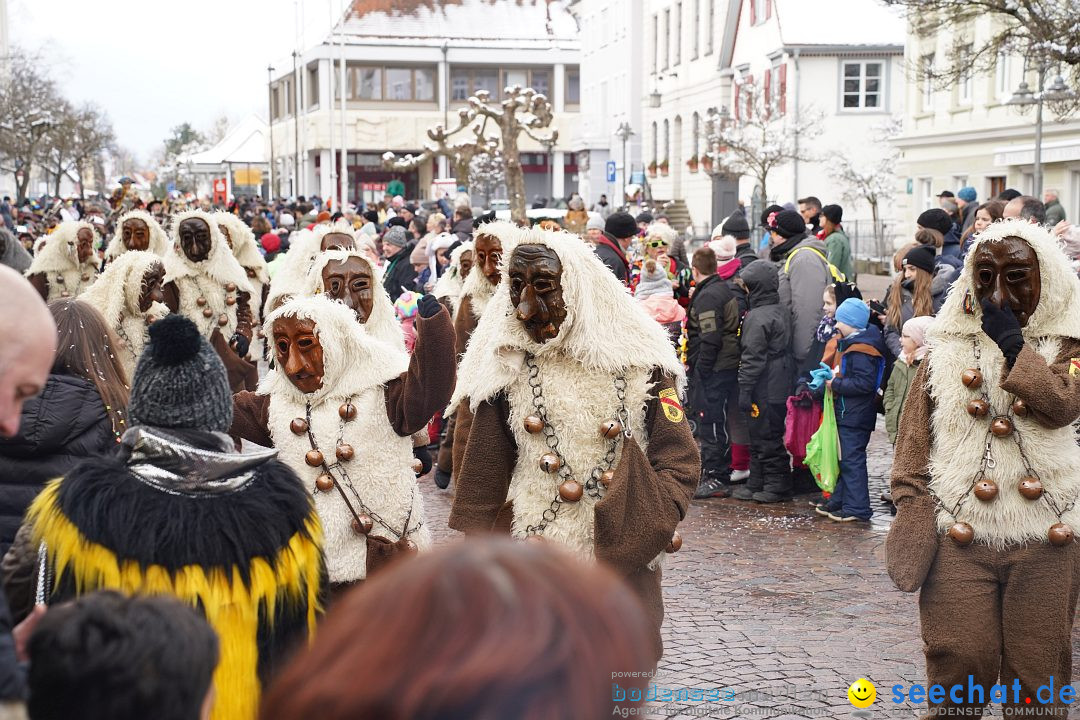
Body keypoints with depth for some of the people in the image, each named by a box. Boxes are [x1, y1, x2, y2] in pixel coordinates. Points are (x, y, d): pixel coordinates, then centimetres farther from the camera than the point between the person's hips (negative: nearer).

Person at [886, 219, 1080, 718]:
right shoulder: (949, 345, 8)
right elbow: (914, 443, 6)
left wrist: (1011, 341, -12)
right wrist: (912, 512, -2)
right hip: (958, 537, 0)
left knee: (1037, 675, 6)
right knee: (958, 664, -2)